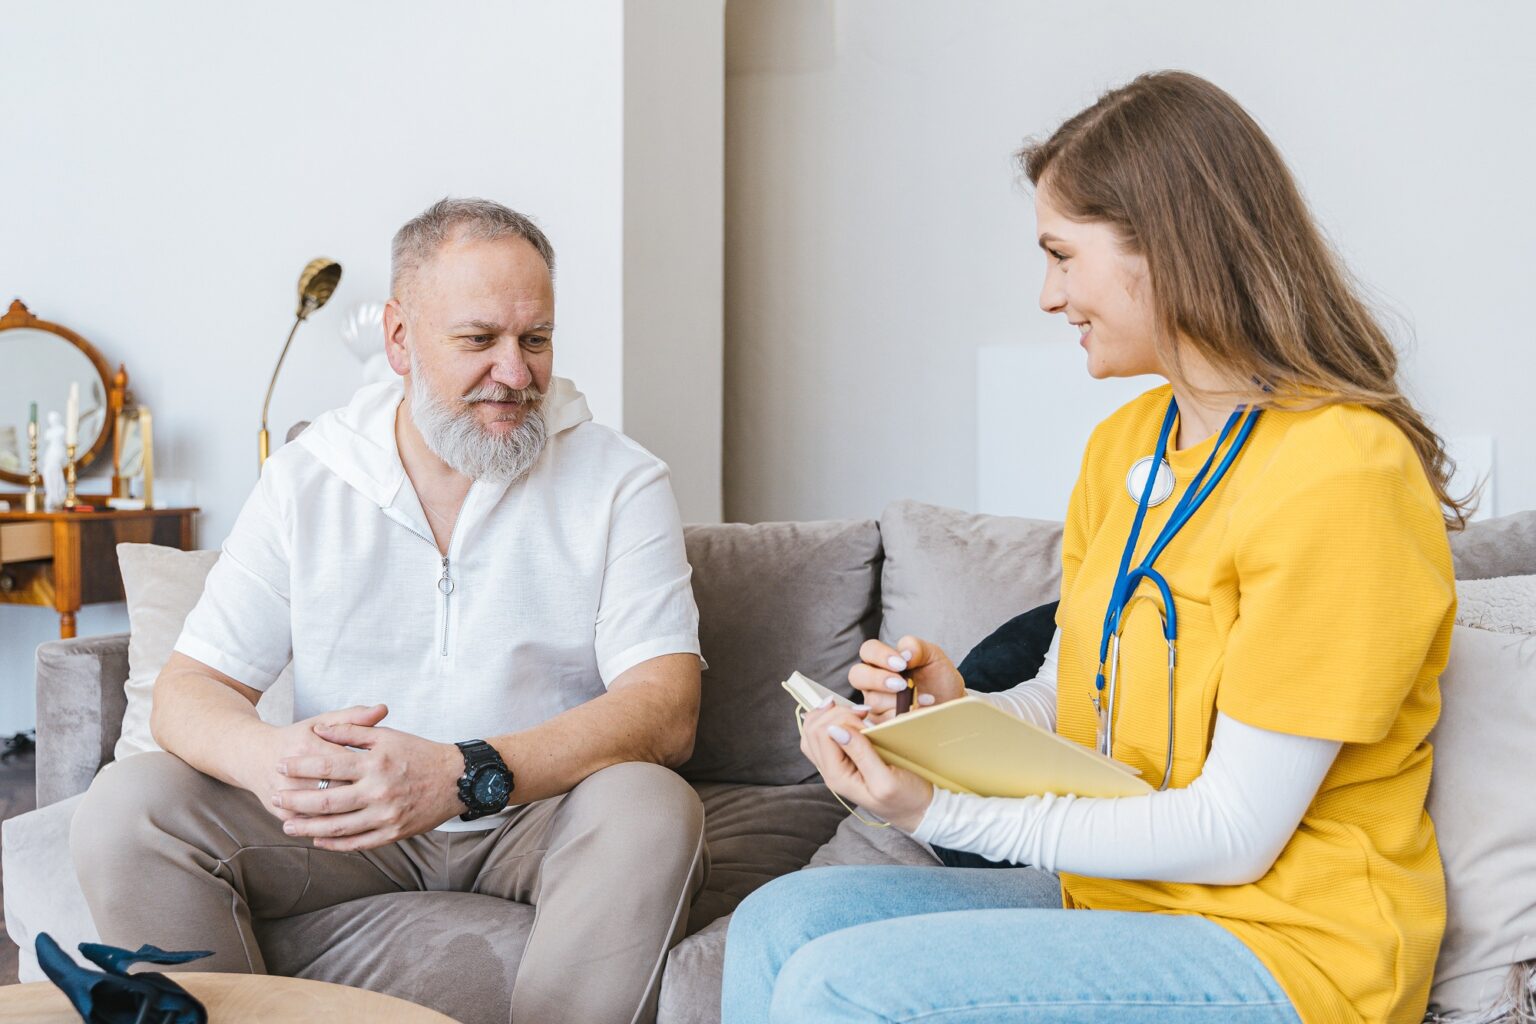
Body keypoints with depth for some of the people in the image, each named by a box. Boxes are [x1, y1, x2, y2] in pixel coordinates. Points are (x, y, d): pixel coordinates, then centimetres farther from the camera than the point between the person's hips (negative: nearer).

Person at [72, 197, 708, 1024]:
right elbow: (189, 691, -1)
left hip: (539, 812, -1)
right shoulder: (304, 481, 2)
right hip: (343, 817, 2)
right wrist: (267, 756, -27)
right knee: (127, 805, -19)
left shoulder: (620, 482, -4)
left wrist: (464, 775, -31)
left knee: (651, 811, -33)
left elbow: (665, 710, -15)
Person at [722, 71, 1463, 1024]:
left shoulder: (1340, 472, -20)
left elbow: (1235, 835, -20)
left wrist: (946, 810, -19)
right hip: (1107, 887, 8)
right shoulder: (1122, 446, 9)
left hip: (1285, 947, -8)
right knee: (777, 927, -4)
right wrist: (960, 716, -9)